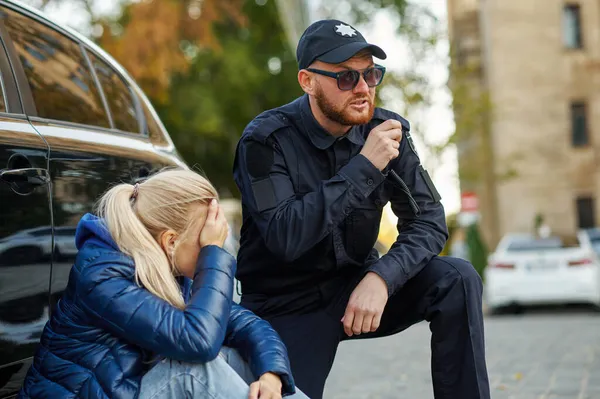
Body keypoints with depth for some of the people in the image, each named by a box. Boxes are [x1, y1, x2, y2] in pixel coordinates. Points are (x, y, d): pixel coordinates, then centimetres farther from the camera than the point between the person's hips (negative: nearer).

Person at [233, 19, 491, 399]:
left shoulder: (387, 130, -6)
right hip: (288, 306, -3)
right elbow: (284, 238, -29)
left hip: (357, 286, 3)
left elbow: (428, 221, -8)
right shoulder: (267, 140, -17)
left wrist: (381, 277, -27)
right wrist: (364, 166, -30)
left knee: (457, 280, -17)